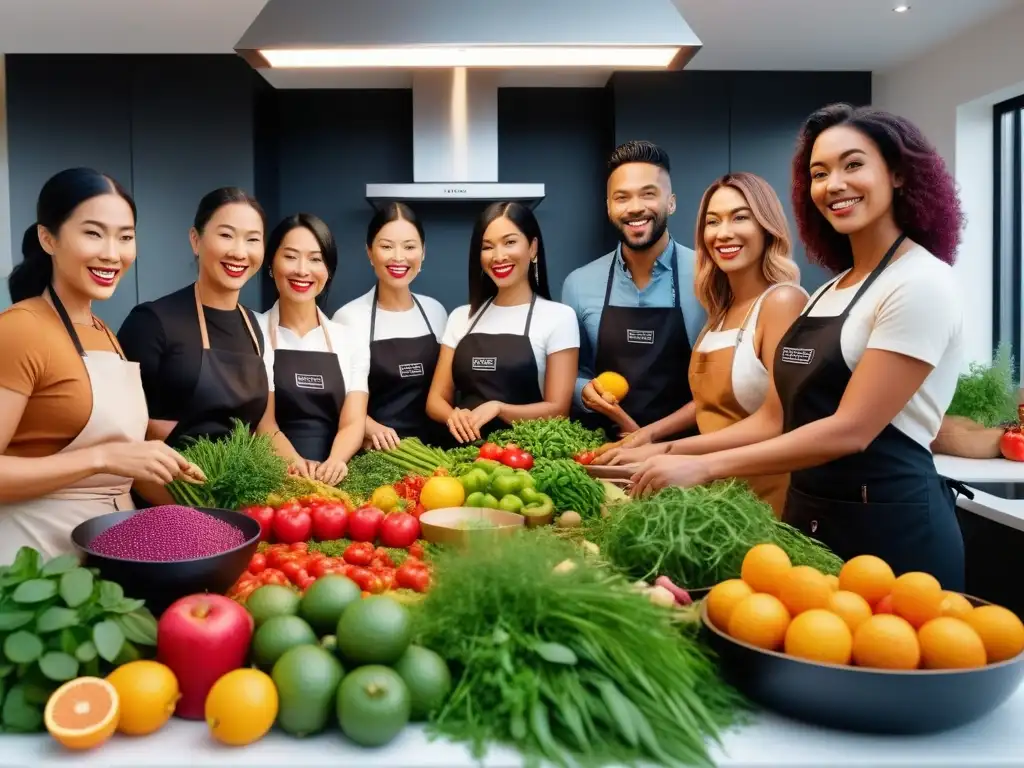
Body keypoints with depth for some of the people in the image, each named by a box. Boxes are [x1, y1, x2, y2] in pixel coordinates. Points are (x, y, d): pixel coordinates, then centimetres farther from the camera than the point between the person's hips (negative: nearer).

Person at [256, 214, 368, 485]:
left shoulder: (349, 340, 9)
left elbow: (353, 422, 0)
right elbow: (264, 423, -4)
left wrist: (334, 462, -20)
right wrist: (296, 463, -23)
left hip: (332, 477, 2)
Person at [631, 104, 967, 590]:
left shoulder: (921, 282, -14)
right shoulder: (828, 292, 10)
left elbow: (851, 430, -21)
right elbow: (775, 418, 8)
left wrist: (705, 466, -23)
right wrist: (672, 451, -2)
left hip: (890, 527, -7)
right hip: (812, 517, 7)